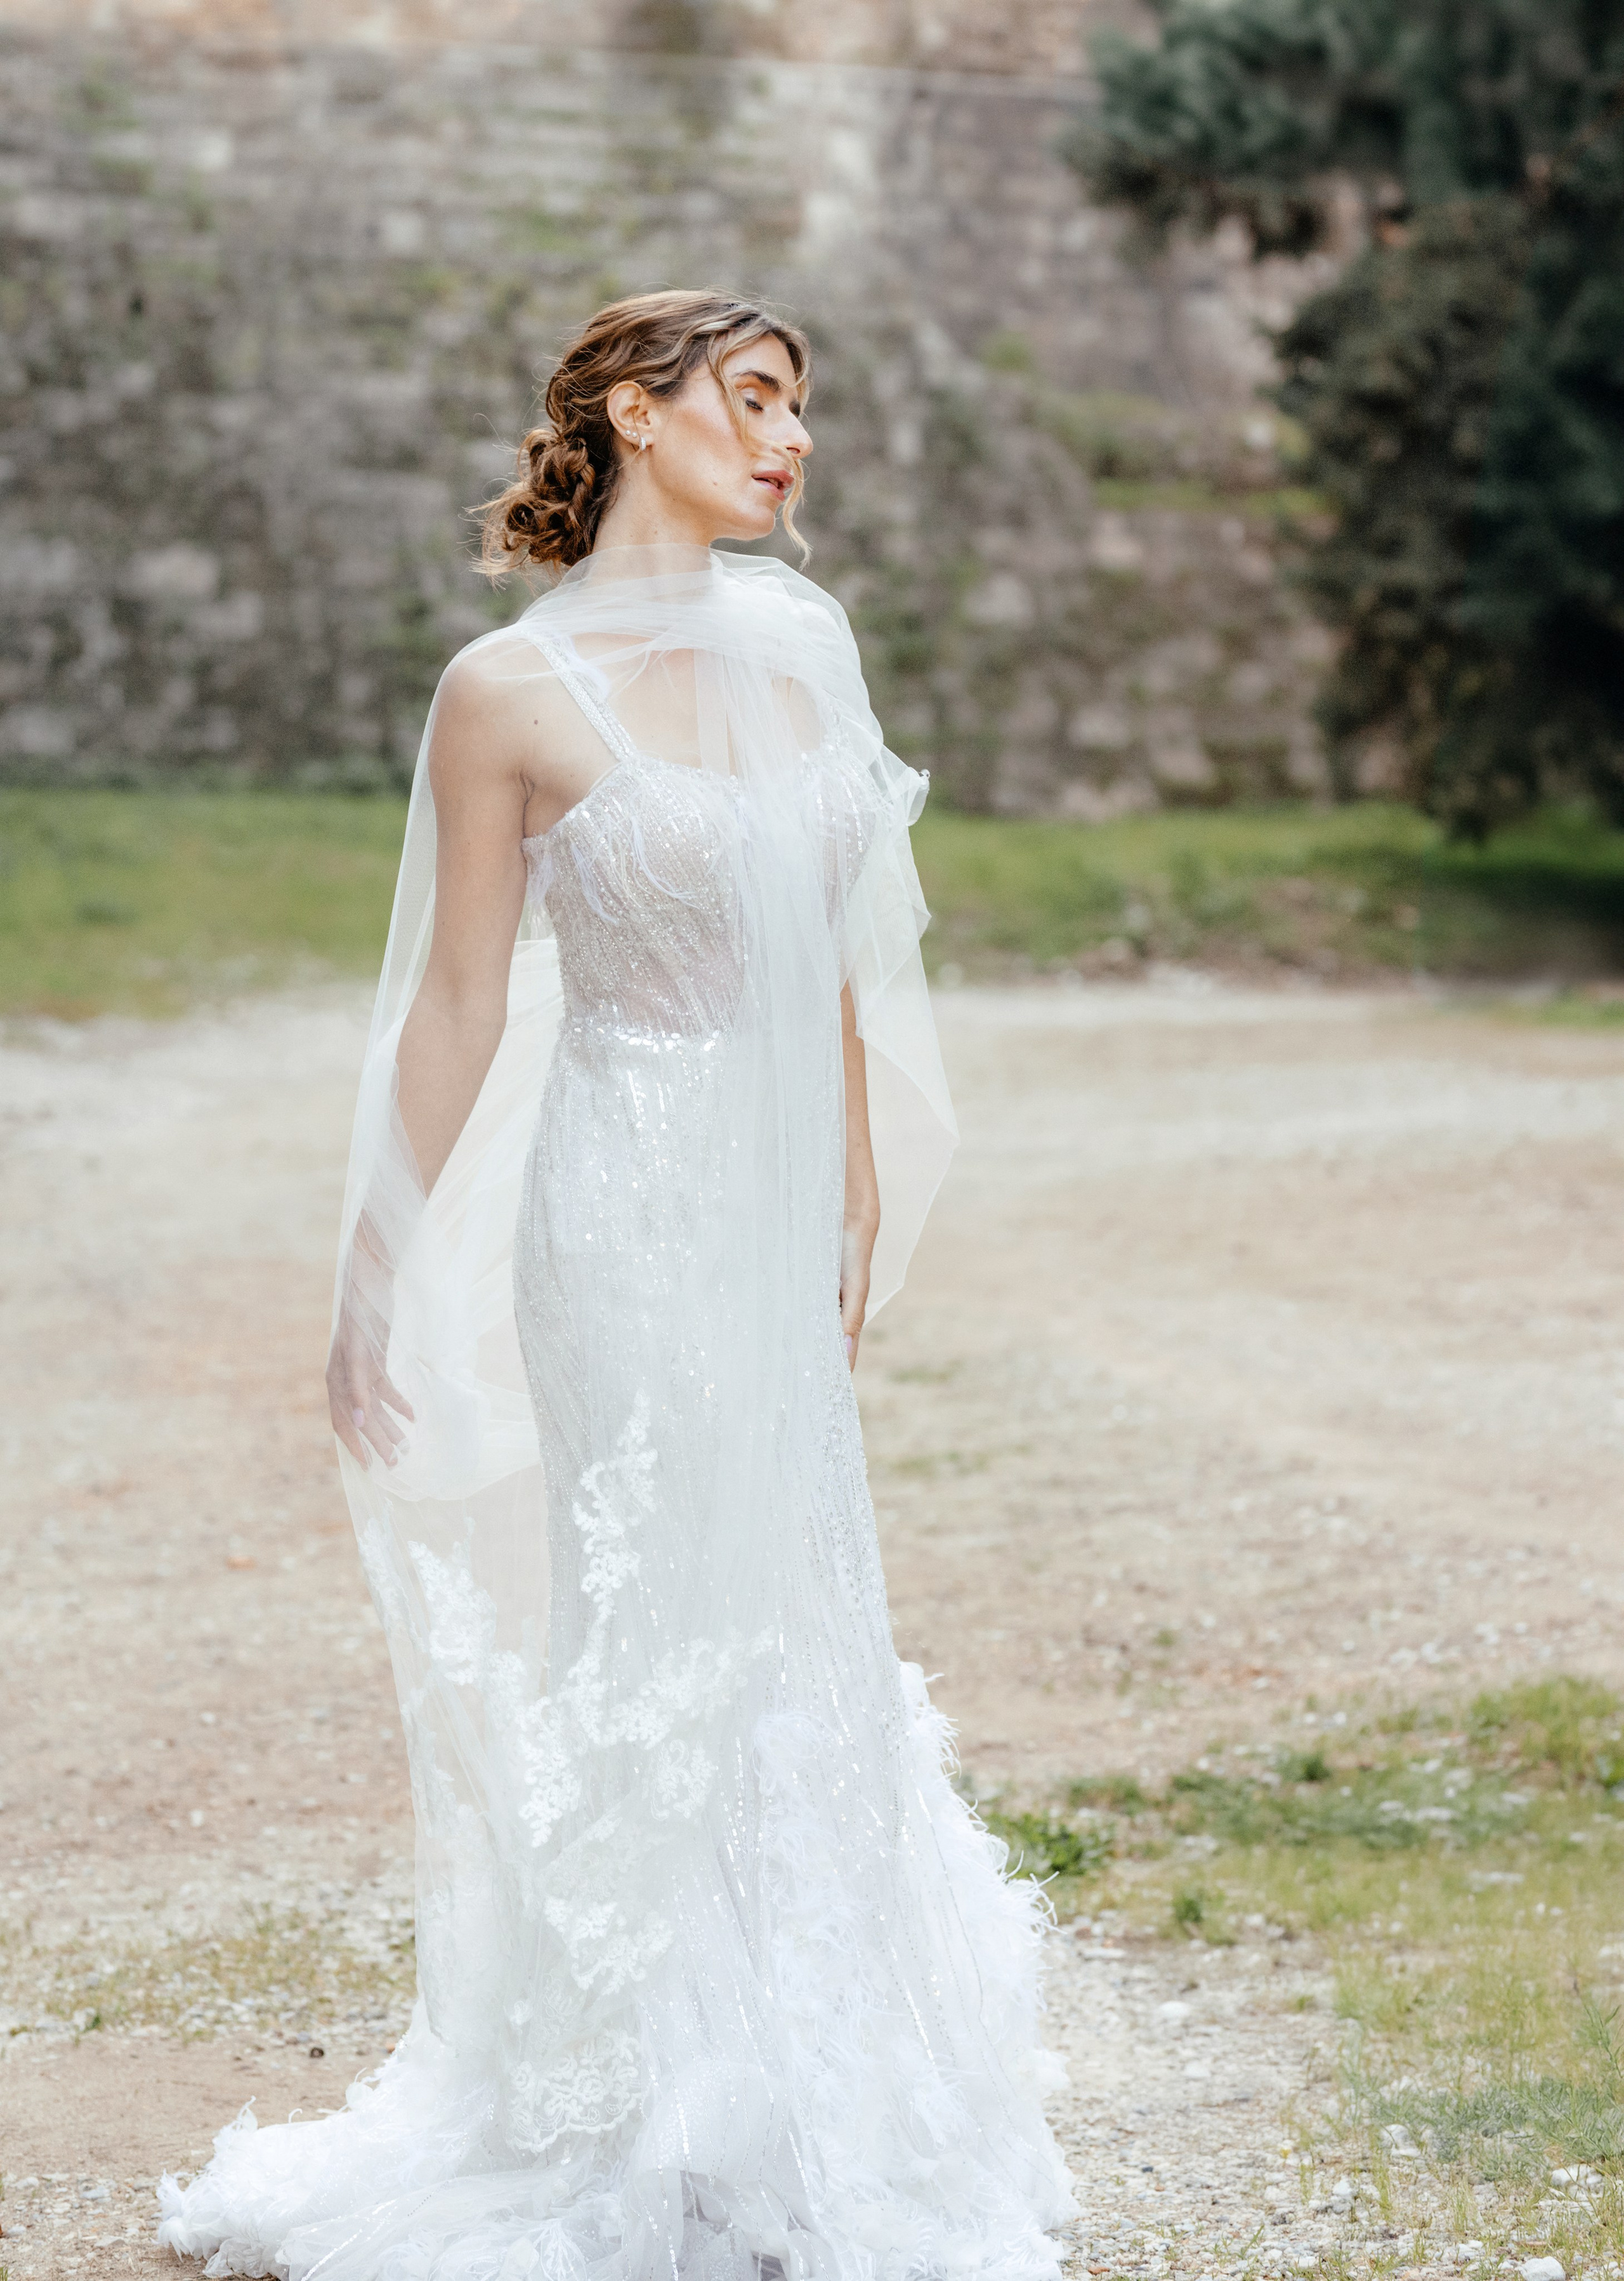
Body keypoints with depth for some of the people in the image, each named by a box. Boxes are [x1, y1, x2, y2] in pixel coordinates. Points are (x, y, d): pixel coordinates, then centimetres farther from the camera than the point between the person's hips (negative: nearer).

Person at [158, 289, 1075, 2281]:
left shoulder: (803, 644, 7)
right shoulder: (513, 694, -10)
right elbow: (460, 1009, -6)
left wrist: (861, 1202, 15)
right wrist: (391, 1286, -4)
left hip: (773, 1218, 6)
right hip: (624, 1214, -6)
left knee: (787, 1646, 13)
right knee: (628, 1650, 1)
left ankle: (795, 2084, 28)